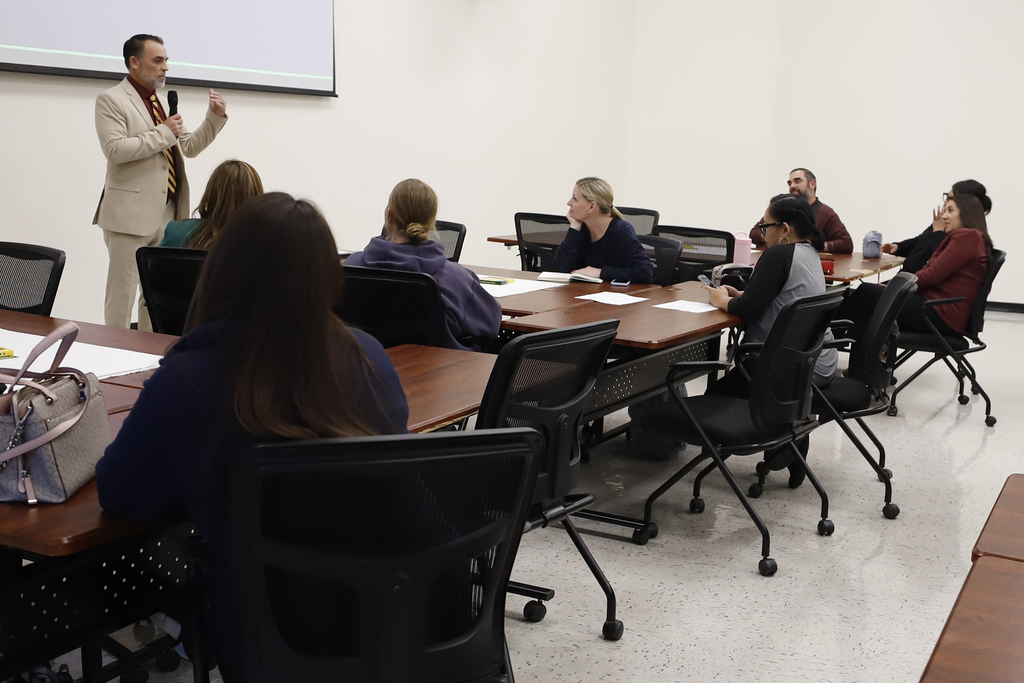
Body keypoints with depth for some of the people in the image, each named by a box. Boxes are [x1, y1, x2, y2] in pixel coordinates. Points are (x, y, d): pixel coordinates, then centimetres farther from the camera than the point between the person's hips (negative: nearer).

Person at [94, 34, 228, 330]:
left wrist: (215, 116, 10)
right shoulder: (111, 100, -5)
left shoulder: (163, 102, 18)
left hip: (167, 211, 7)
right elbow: (115, 149, -18)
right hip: (132, 212, -7)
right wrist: (163, 133, -15)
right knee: (123, 290, -3)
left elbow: (190, 147, 22)